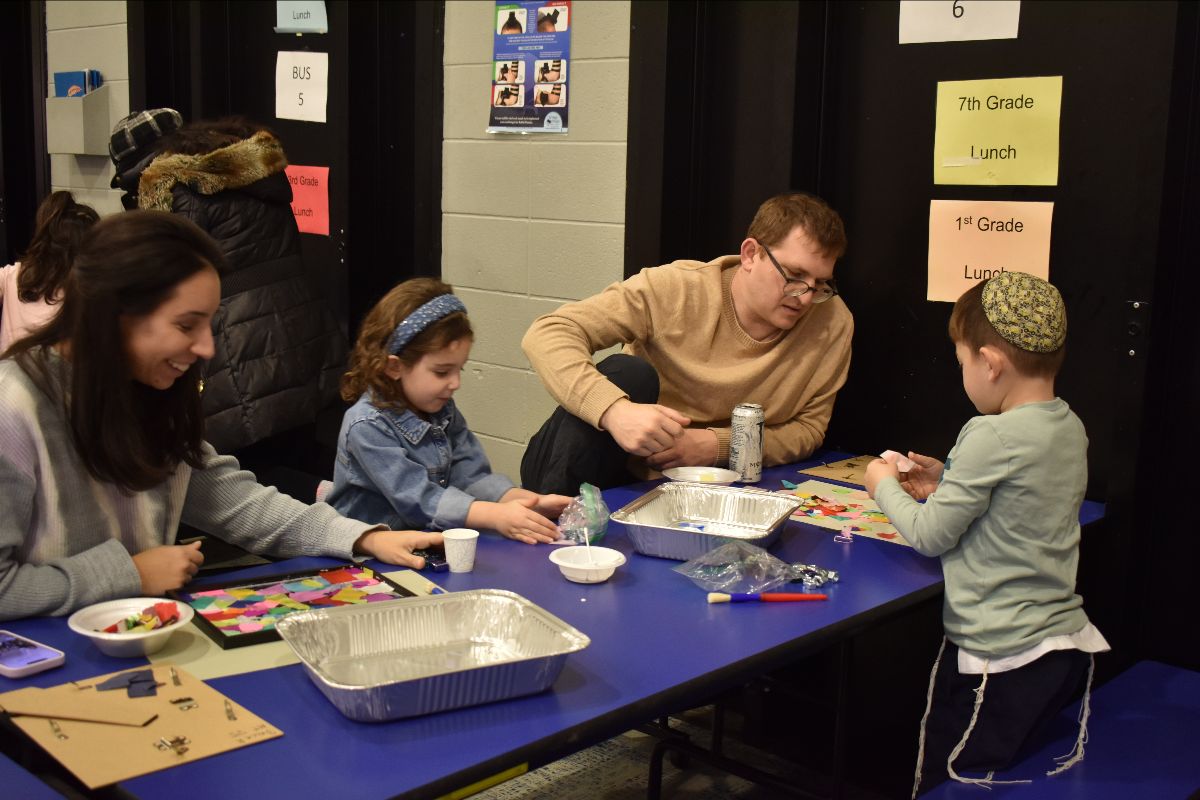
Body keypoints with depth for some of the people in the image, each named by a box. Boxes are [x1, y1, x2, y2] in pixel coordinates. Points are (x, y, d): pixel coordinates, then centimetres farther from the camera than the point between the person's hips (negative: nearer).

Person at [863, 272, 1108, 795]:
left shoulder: (993, 436, -22)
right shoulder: (1070, 427, 3)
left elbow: (930, 536, -14)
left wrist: (885, 487, 2)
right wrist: (949, 486, 11)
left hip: (998, 660, -8)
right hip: (1066, 645, 9)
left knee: (940, 781, 5)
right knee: (1019, 779, 23)